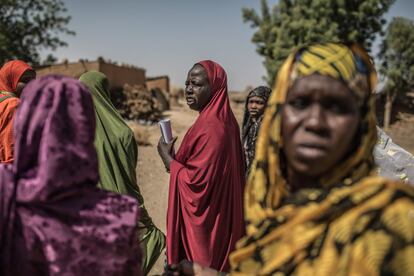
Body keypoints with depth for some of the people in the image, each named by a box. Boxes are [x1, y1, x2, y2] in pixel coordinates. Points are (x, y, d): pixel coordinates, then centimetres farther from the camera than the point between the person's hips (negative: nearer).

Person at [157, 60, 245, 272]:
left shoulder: (210, 127, -24)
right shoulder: (224, 120, 6)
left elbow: (196, 181, -26)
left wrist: (167, 156, -14)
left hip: (202, 222, -9)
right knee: (213, 266, 21)